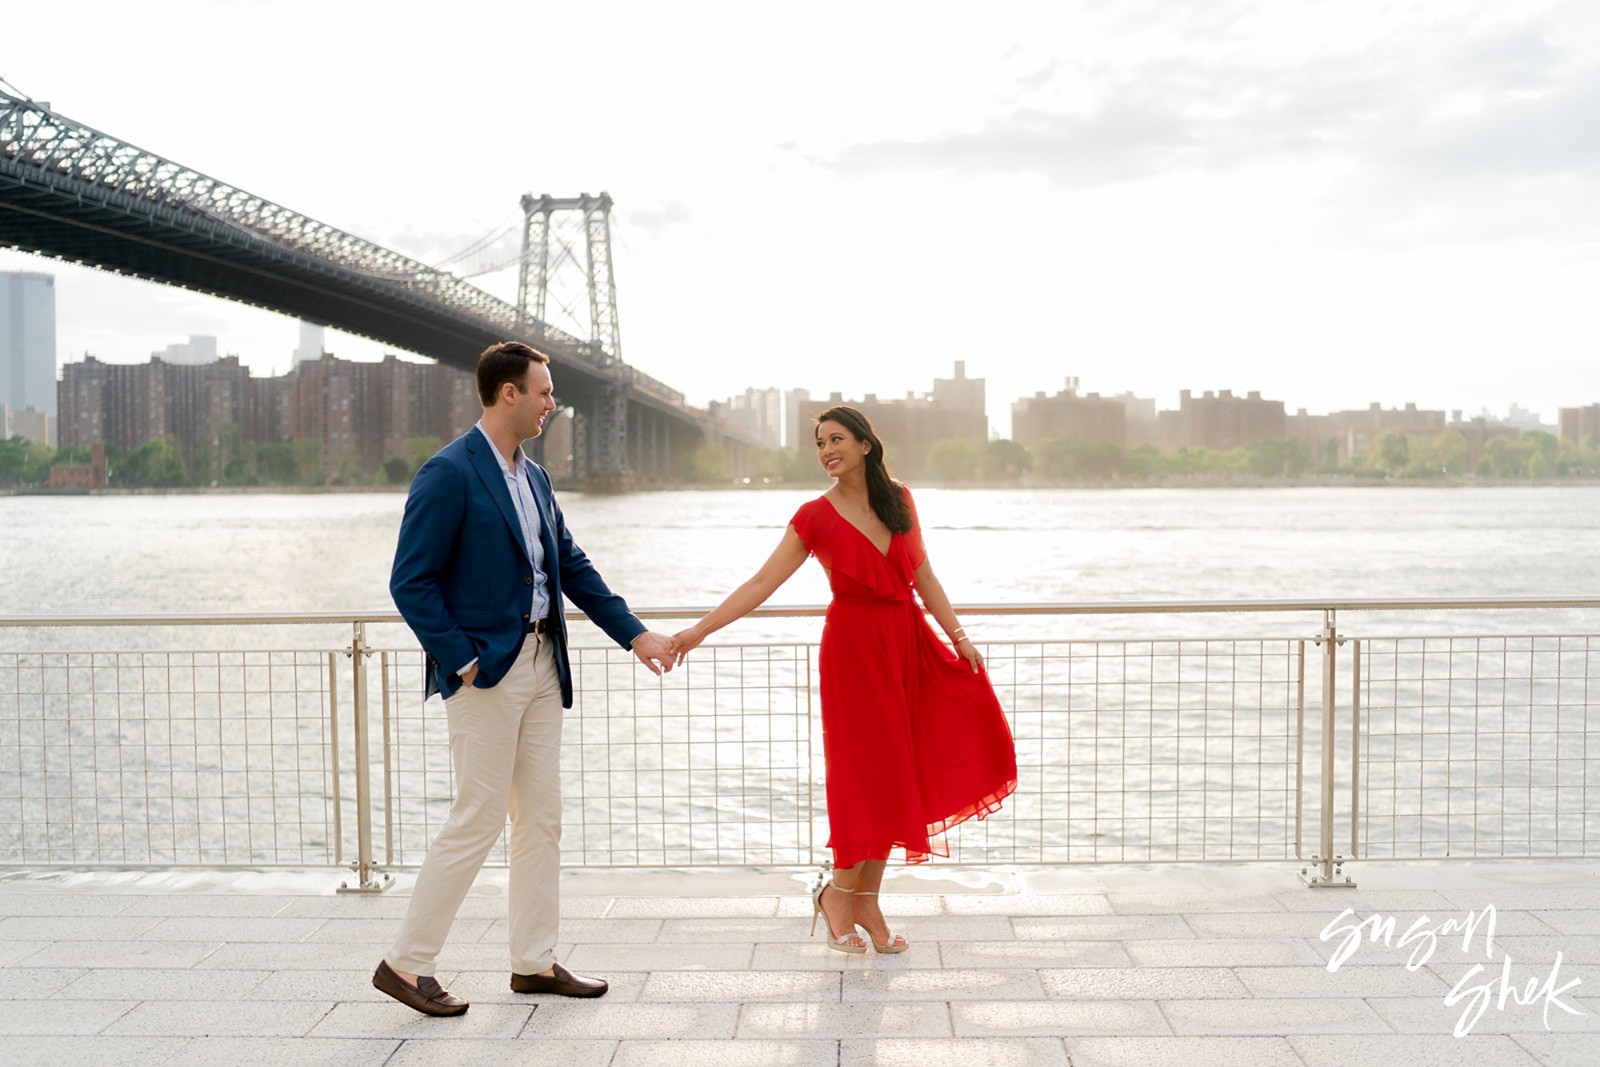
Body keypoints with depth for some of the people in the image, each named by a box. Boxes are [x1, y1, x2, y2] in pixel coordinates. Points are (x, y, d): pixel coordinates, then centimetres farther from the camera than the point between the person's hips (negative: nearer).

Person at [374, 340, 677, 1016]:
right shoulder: (449, 474, -13)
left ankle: (535, 963, 22)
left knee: (542, 818, 11)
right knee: (477, 820, -4)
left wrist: (635, 634, 11)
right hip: (486, 671, -8)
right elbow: (411, 582, -14)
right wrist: (460, 660, -16)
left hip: (540, 665, 9)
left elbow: (573, 567, 16)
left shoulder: (534, 478, 13)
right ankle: (405, 964, 10)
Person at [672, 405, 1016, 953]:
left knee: (891, 774, 6)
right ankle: (837, 892, 16)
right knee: (866, 771, -3)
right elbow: (760, 584, -9)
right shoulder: (816, 517, -6)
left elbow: (924, 578, 10)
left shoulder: (900, 500, 5)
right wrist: (698, 631, -16)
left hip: (907, 644, 4)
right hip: (853, 647, -4)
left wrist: (959, 636, 4)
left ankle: (866, 897, 18)